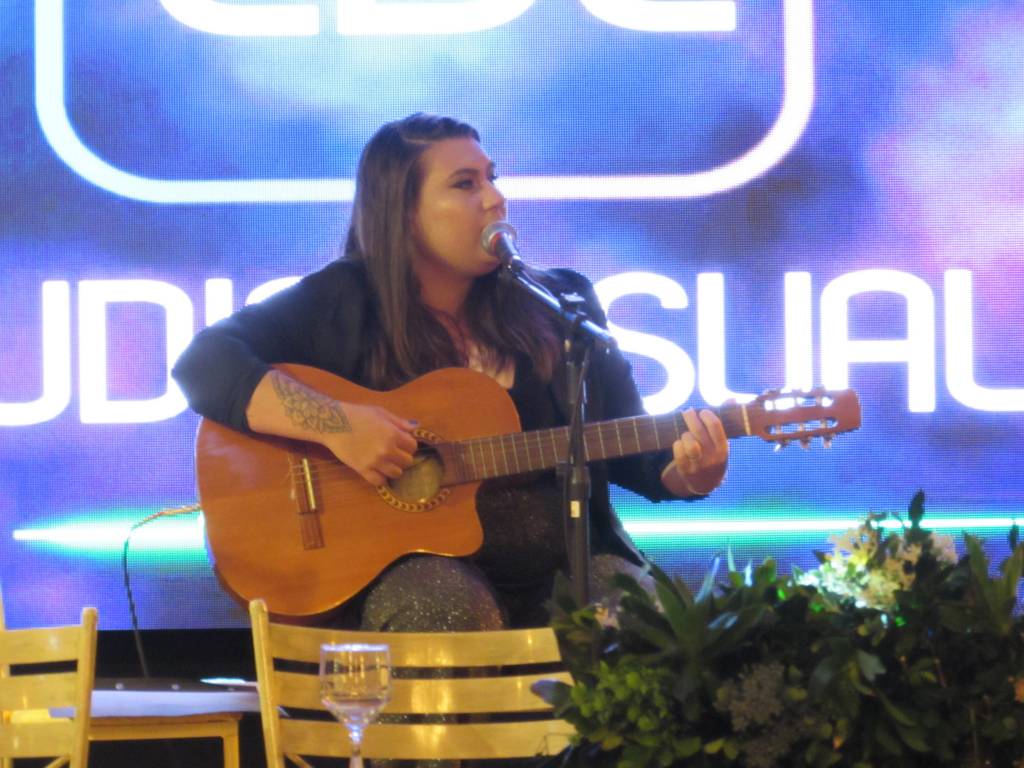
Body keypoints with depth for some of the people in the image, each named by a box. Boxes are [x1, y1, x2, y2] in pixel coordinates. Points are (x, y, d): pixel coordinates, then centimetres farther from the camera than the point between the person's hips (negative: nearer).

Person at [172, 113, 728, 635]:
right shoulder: (342, 306, 3)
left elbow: (631, 455, 15)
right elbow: (204, 365, -8)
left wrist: (687, 474, -9)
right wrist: (334, 425, -20)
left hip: (566, 565, 3)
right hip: (405, 567, -3)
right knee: (446, 606, -37)